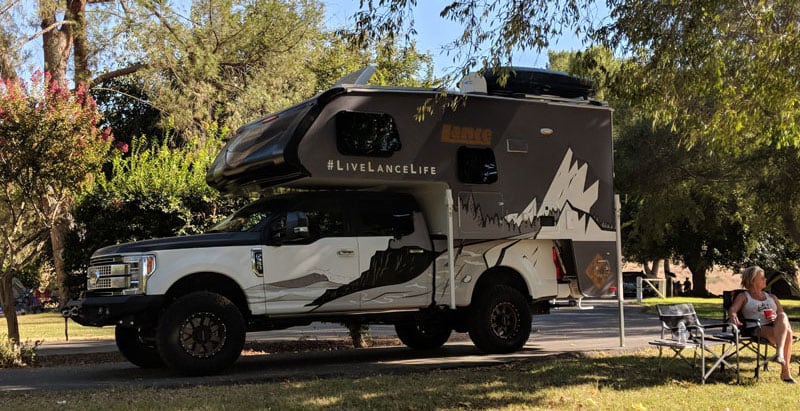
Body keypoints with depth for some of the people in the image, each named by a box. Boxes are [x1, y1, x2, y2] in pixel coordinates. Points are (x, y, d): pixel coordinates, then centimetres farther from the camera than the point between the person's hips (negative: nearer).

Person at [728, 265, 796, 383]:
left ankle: (780, 352, -43)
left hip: (777, 327, 3)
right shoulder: (743, 296, 17)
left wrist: (776, 318, -5)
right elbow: (732, 309, -1)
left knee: (782, 316, -35)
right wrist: (734, 317, -26)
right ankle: (786, 372, -39)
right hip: (756, 329, -3)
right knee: (786, 332, -34)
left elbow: (782, 315, 20)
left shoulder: (772, 297, 30)